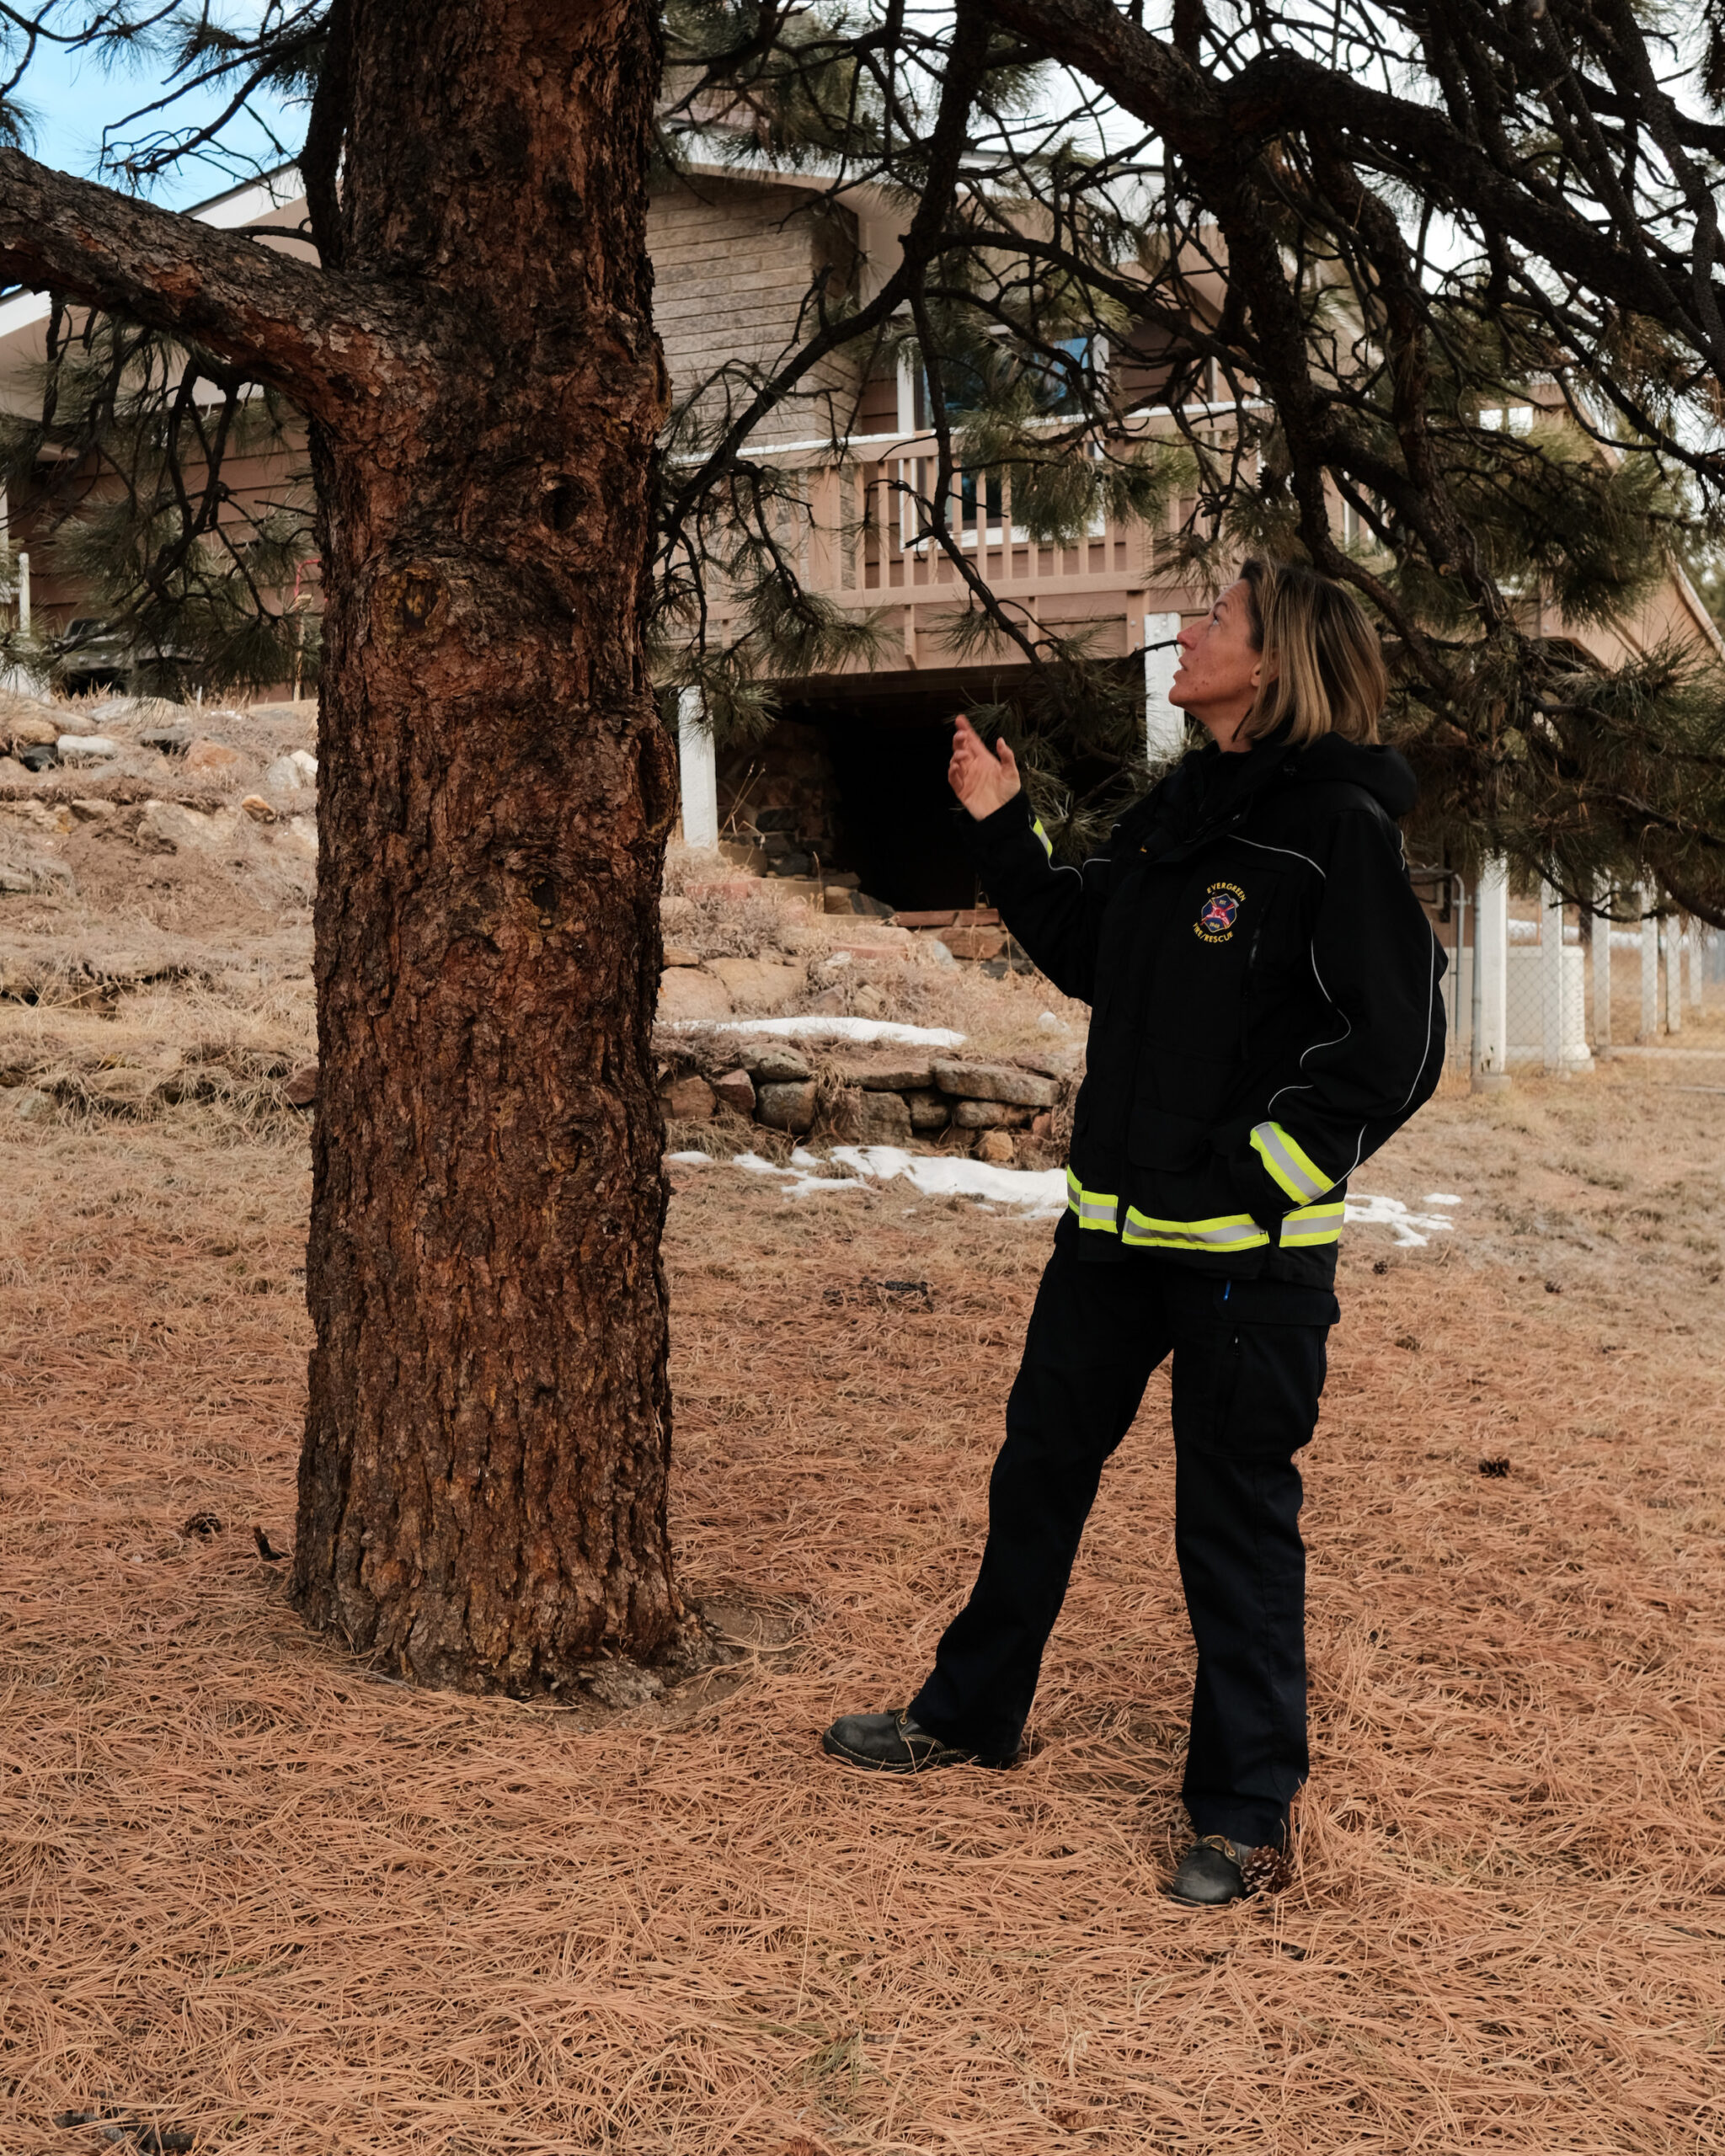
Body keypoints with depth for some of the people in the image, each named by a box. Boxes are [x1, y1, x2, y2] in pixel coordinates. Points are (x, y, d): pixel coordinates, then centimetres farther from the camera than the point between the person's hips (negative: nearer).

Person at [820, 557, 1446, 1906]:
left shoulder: (1340, 827, -14)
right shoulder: (1180, 809, 10)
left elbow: (1396, 1048, -16)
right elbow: (1090, 958, 19)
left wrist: (1253, 1179, -17)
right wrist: (1002, 832, 11)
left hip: (1245, 1250, -8)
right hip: (1115, 1226, 8)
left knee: (1238, 1522, 4)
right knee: (1039, 1468, 19)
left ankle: (1246, 1814, 21)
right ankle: (972, 1715, 39)